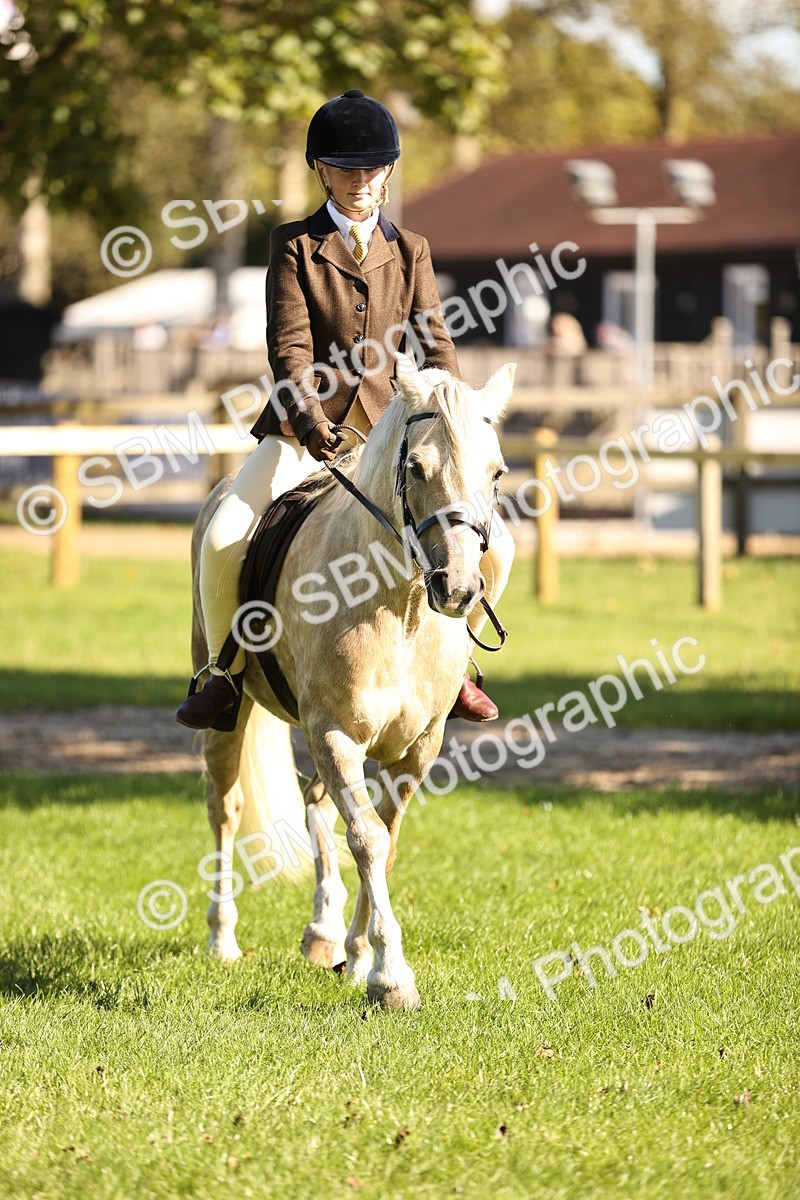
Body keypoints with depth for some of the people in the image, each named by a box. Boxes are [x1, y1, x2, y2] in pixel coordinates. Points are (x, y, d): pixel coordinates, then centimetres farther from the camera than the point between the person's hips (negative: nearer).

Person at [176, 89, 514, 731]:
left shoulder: (410, 251, 8)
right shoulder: (294, 245, 0)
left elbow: (437, 347, 1)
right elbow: (289, 345, -10)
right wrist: (308, 416, -27)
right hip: (305, 427, -2)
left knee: (495, 549, -10)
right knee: (221, 541, -24)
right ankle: (227, 669, 0)